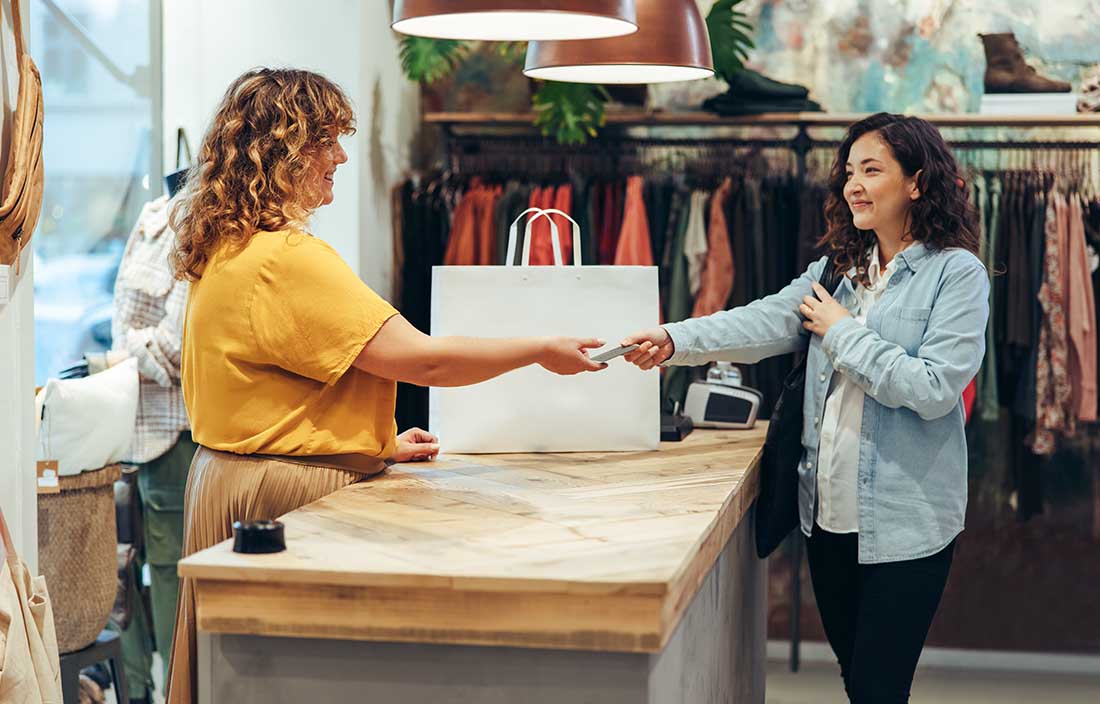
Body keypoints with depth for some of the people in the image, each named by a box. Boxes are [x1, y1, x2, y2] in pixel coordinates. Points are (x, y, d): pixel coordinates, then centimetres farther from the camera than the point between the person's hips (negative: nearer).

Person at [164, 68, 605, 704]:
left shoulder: (227, 253, 11)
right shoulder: (287, 259, -21)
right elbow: (421, 360, -21)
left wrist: (377, 444, 18)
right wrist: (542, 351, -9)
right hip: (288, 495, -10)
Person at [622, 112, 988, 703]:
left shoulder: (957, 274, -8)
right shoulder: (838, 269, 11)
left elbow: (935, 388, -19)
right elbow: (764, 322, -3)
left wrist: (843, 333, -12)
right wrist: (675, 340, -17)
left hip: (903, 522, -6)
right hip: (829, 513, 6)